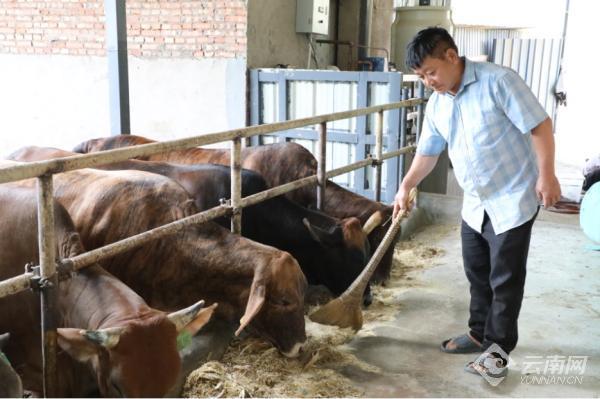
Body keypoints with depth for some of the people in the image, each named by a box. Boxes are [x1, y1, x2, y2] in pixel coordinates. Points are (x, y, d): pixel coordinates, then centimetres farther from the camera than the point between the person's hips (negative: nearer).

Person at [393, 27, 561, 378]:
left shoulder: (498, 80, -18)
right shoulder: (437, 104, 3)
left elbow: (540, 126, -18)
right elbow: (428, 151, 15)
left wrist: (546, 175, -20)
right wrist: (406, 187, 11)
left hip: (514, 198, -7)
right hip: (475, 203, 7)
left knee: (505, 278, 2)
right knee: (477, 273, 17)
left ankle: (499, 347, 16)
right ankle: (480, 334, 34)